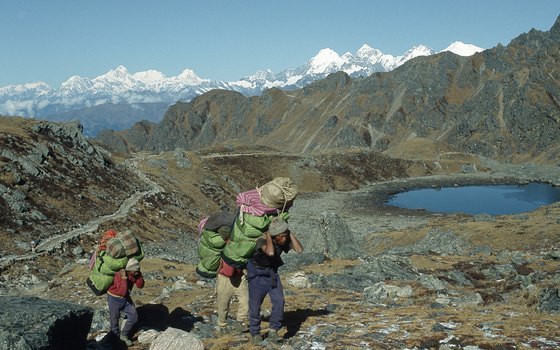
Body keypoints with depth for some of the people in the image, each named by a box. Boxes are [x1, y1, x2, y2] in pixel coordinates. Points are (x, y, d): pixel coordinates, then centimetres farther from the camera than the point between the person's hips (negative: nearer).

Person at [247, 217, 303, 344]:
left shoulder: (286, 239, -17)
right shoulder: (262, 240, -32)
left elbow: (299, 249, -31)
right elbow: (270, 252, -51)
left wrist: (290, 233, -29)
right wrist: (268, 234, -39)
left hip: (272, 272, 4)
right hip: (257, 273, -4)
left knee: (279, 301, -11)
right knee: (255, 305, 1)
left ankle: (273, 332, 1)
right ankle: (255, 333, 21)